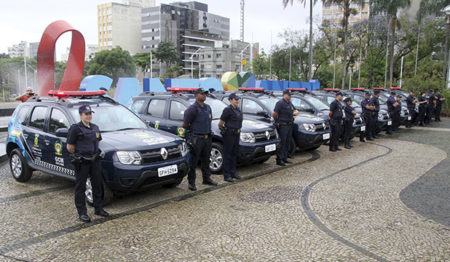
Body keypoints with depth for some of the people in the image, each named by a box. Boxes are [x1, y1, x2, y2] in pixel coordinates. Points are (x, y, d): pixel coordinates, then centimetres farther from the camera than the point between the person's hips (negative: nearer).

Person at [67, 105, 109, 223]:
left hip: (94, 161, 7)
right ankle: (82, 213, 12)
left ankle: (98, 208, 26)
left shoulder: (95, 128, 10)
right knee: (80, 187, 3)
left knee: (97, 185, 13)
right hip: (81, 163, -6)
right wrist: (78, 155, 2)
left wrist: (94, 153, 13)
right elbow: (69, 147, -7)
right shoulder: (75, 128, -10)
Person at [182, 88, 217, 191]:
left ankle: (206, 178, 31)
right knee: (193, 162, 1)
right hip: (196, 139, -7)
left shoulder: (208, 107, 10)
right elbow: (184, 124, -11)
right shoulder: (192, 109, -14)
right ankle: (191, 182, 9)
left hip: (207, 138, 7)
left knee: (206, 160, 18)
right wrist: (192, 130, 5)